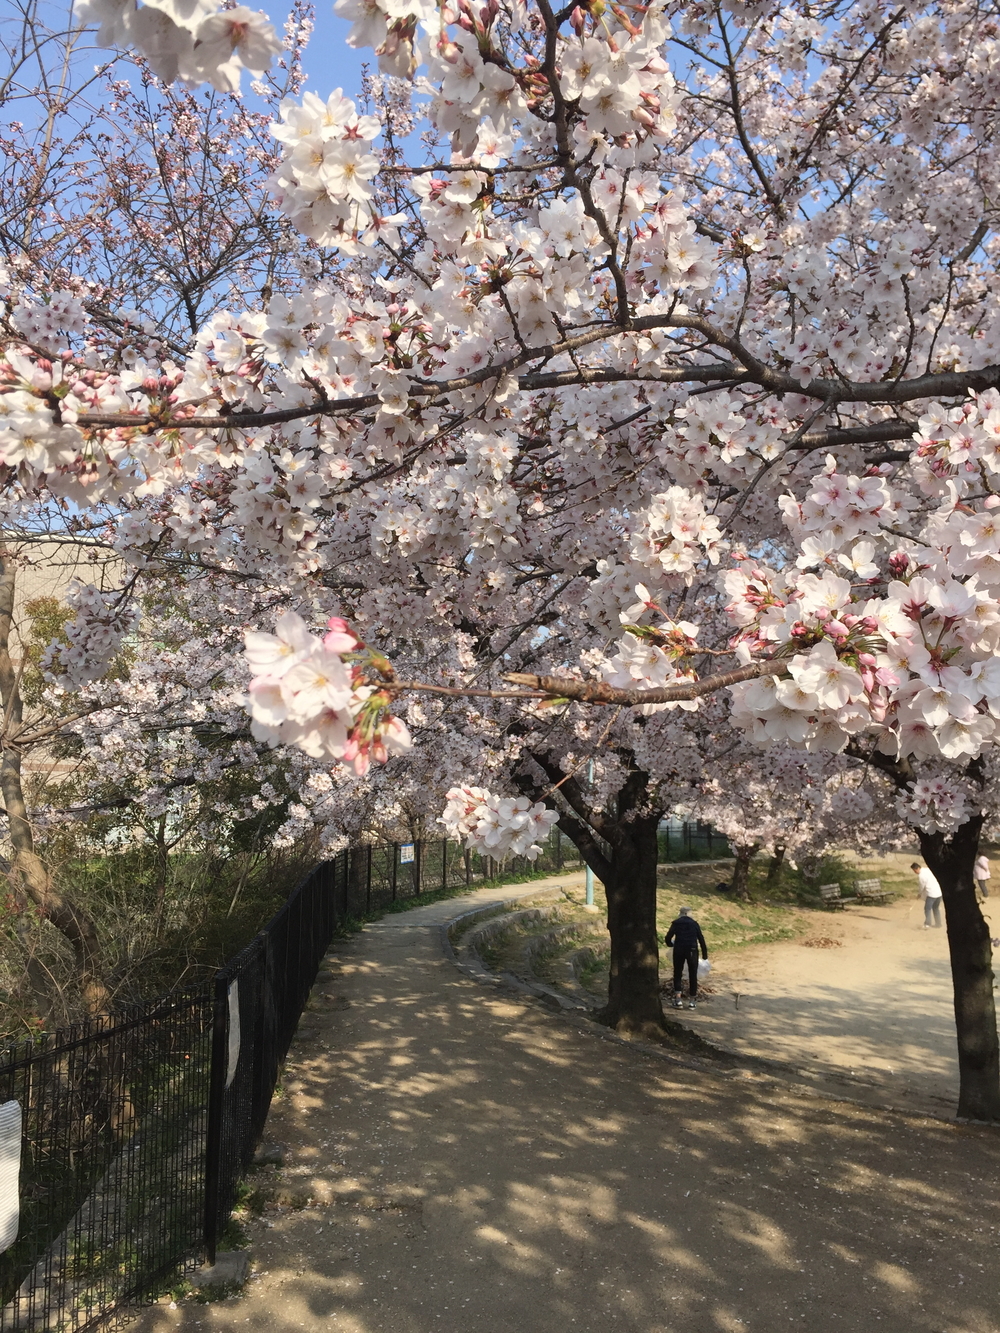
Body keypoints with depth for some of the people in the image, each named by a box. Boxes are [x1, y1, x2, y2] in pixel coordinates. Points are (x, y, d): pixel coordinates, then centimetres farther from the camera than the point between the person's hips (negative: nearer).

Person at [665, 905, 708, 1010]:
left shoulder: (676, 923, 5)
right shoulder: (694, 924, 8)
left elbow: (668, 938, -1)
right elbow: (701, 939, 3)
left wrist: (670, 944, 22)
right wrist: (705, 954, 7)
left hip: (678, 950, 0)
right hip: (692, 950, 0)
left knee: (677, 974, 9)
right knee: (693, 975, 9)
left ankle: (678, 999, 0)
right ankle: (692, 1001, 11)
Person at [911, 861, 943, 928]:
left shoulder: (921, 876, -16)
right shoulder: (927, 869, 7)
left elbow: (922, 887, -6)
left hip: (931, 894, -8)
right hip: (938, 892, 8)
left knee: (927, 909, -6)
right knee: (936, 908, 21)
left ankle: (927, 924, -15)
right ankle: (938, 923, 29)